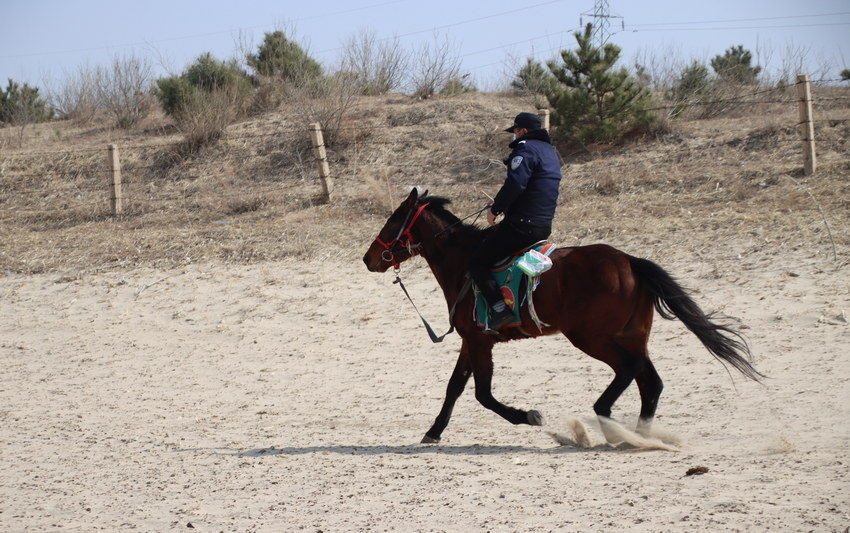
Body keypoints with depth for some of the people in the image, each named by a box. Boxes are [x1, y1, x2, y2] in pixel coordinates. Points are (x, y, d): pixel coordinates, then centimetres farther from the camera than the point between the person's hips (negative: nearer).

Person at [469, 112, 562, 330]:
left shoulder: (526, 149, -12)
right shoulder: (550, 151, 20)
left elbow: (515, 184, -25)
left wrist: (495, 209, -11)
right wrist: (500, 205, 22)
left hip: (521, 225, -10)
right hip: (544, 225, 10)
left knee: (477, 262, -6)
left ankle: (500, 308, -20)